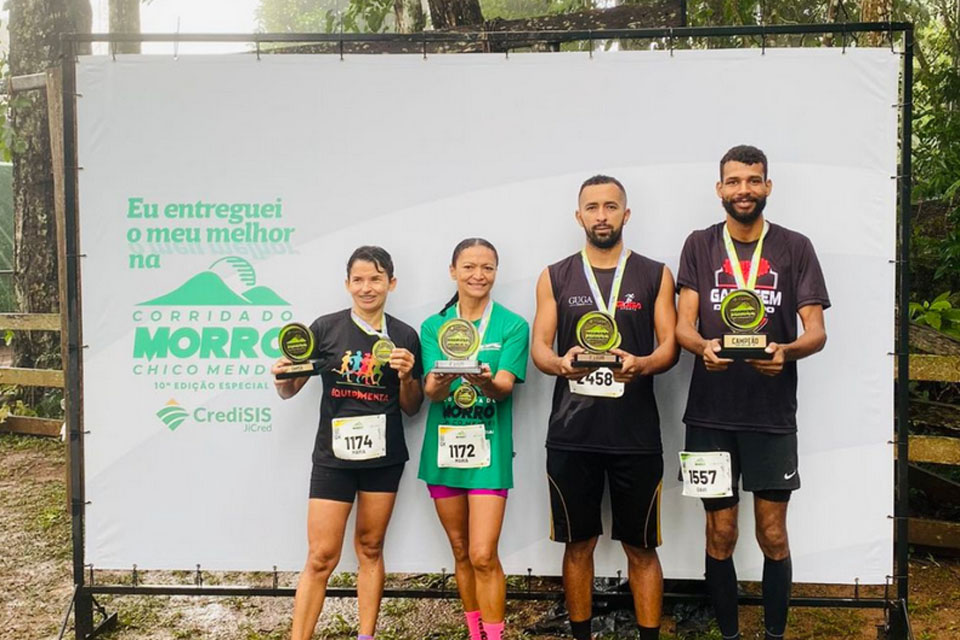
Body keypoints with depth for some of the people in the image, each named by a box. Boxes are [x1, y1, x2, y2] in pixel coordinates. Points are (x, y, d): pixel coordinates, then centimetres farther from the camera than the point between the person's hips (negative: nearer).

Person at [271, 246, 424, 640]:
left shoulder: (405, 337, 2)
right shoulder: (326, 328, -3)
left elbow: (411, 408, 8)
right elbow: (289, 390, 3)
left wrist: (406, 376, -10)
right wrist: (283, 377, -18)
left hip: (384, 457, 2)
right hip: (334, 456, -2)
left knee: (370, 548, 13)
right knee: (321, 557, -3)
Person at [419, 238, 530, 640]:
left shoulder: (513, 326, -1)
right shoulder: (433, 326, 5)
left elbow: (504, 387, -12)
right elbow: (431, 391, -6)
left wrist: (485, 381, -35)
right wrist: (442, 380, -29)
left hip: (489, 449, -3)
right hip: (444, 446, 3)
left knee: (483, 556, -8)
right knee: (461, 553, 15)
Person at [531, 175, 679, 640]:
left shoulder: (655, 275, 6)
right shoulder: (555, 277, 8)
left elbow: (670, 346, 0)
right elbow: (539, 348, 3)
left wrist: (642, 364, -22)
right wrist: (561, 363, -20)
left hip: (636, 432, -1)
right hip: (571, 433, 1)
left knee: (641, 547, 6)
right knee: (578, 543, 11)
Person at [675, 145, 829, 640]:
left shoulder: (795, 248, 3)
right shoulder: (699, 246, 5)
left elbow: (816, 331, -2)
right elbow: (683, 326, -2)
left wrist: (787, 350, -25)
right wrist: (703, 346, -25)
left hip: (772, 414, 0)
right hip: (712, 413, 1)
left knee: (773, 536, 7)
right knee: (720, 535, 8)